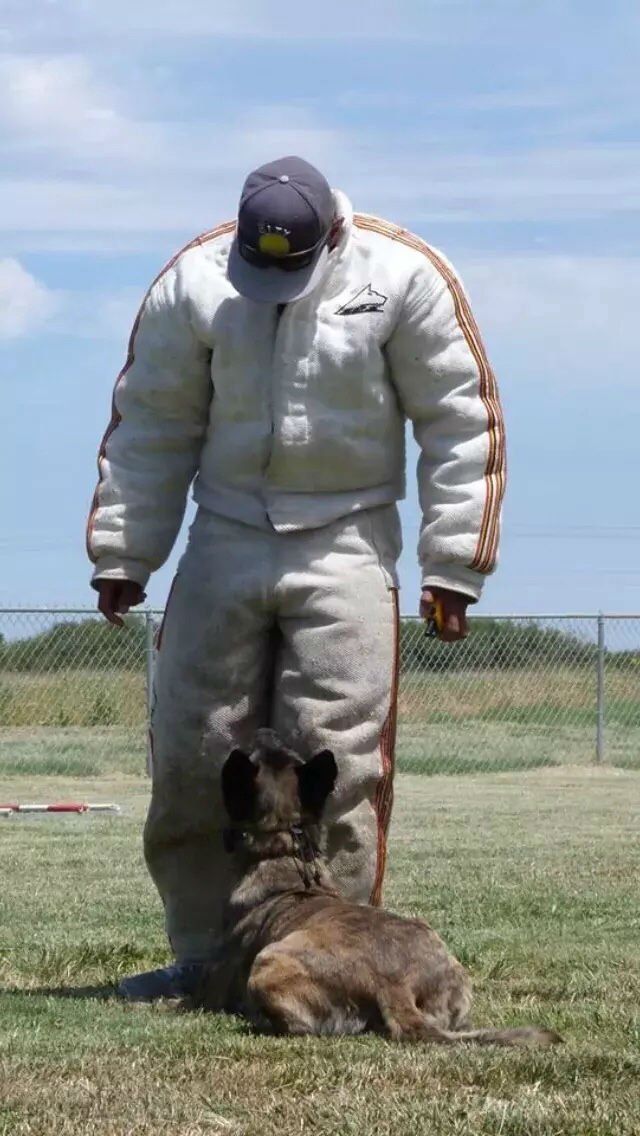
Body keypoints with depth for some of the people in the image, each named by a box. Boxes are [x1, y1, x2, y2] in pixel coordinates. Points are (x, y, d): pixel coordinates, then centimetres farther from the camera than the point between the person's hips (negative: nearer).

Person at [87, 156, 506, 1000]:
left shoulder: (403, 277, -8)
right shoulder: (194, 281, -3)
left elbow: (461, 424, -2)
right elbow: (150, 426, 6)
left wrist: (452, 566, -3)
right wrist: (122, 556, 5)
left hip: (345, 543, -3)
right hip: (226, 539, 3)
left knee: (338, 757, -9)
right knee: (192, 750, 3)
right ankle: (204, 953, 14)